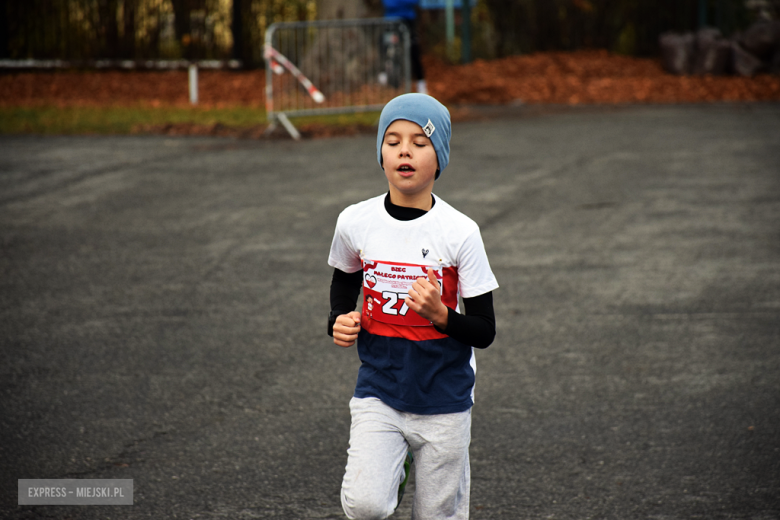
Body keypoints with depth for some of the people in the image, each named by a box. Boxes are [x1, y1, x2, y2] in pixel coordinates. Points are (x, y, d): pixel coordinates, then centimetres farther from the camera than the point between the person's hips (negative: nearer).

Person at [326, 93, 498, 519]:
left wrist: (439, 314, -25)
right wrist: (339, 320, -1)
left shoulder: (459, 232, -12)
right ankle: (392, 471, 13)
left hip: (443, 400, -1)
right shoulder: (356, 222, -5)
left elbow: (485, 332, -7)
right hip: (378, 392, 1)